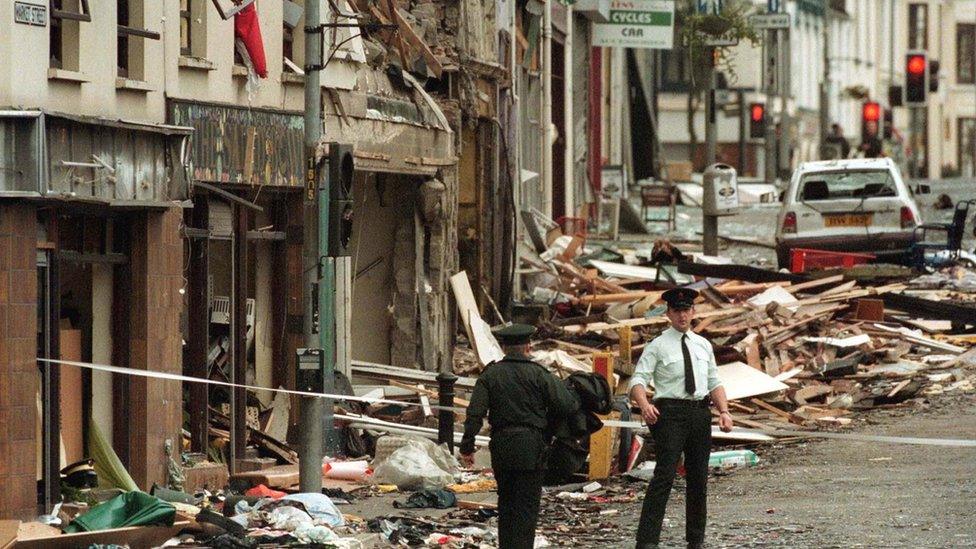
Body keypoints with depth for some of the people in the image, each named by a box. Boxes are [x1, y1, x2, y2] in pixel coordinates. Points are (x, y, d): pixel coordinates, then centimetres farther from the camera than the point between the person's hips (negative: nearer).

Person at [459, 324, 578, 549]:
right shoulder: (538, 374, -4)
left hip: (500, 446, 3)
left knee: (506, 502, 17)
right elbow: (567, 406, -9)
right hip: (530, 446, -3)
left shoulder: (490, 374, 4)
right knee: (526, 505, -1)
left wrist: (467, 446, -1)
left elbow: (474, 414, -4)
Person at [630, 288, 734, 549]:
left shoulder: (703, 345, 17)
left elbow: (714, 383, 18)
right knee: (664, 476, -15)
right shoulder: (658, 346, 1)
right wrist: (644, 405, -26)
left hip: (700, 413, 6)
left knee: (698, 478, 11)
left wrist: (724, 411, 2)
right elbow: (638, 380, -7)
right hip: (670, 412, -6)